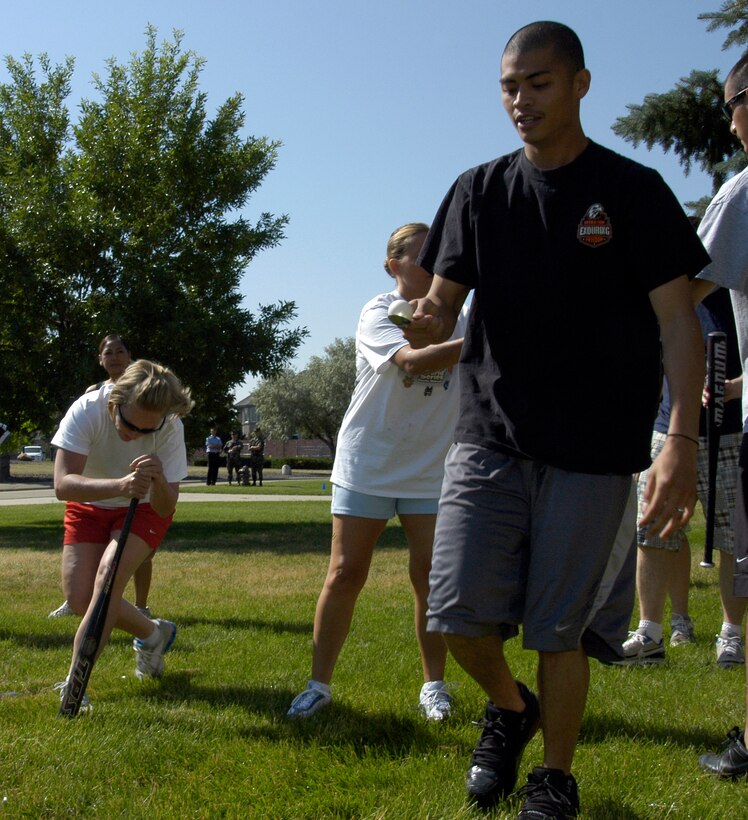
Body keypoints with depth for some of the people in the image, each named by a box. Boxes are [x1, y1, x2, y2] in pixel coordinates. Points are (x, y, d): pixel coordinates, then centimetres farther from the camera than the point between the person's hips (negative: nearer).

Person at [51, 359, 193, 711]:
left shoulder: (170, 429, -28)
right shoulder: (86, 411, -31)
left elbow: (165, 508, -25)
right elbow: (63, 484, -41)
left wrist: (159, 481, -48)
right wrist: (119, 485, -58)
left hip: (145, 510, -1)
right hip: (89, 507, 1)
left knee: (110, 573, -25)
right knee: (79, 596, -9)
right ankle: (153, 634, 19)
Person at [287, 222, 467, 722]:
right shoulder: (378, 314, -7)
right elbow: (413, 361, -27)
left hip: (431, 470, 3)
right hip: (366, 466, -3)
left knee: (432, 578, 0)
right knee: (345, 575, -2)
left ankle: (434, 685, 13)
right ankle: (319, 684, 9)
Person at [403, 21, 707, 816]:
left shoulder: (634, 191, 0)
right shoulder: (478, 190, 8)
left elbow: (677, 321, -4)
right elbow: (445, 299, 8)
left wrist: (681, 440, -16)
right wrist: (426, 325, -19)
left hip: (591, 451, -2)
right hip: (489, 434, 3)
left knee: (558, 630, 2)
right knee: (459, 612, -6)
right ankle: (509, 708, 27)